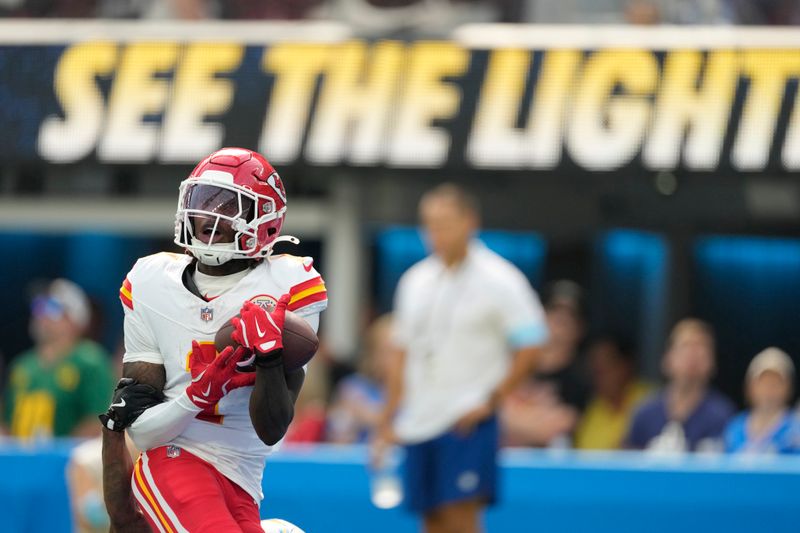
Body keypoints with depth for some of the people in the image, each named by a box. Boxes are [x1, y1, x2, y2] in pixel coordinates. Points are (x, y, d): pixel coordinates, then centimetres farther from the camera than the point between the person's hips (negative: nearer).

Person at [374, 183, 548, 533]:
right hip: (418, 425, 6)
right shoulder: (415, 281, 12)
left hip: (466, 424, -6)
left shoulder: (498, 279, -6)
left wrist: (491, 401, -13)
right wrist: (387, 423, 15)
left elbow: (529, 346, -8)